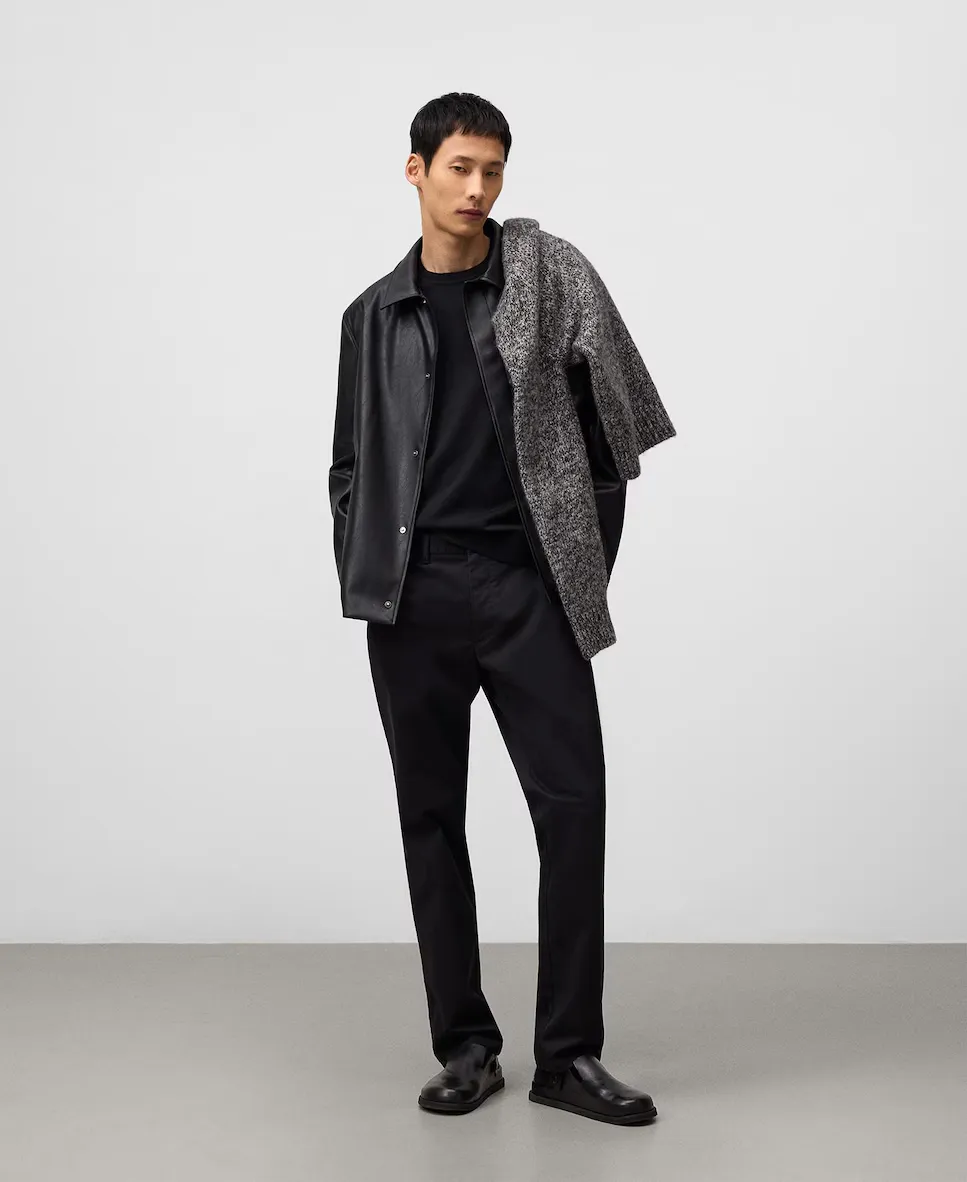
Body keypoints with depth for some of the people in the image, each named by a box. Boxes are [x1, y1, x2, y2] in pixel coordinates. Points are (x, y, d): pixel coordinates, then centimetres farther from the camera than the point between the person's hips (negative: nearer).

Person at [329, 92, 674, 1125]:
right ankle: (466, 1046, 16)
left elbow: (611, 428, 2)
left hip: (527, 585, -2)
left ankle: (568, 1053, 7)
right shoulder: (374, 316, 11)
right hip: (416, 595, 2)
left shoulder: (549, 272, 3)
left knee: (572, 803, -5)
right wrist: (363, 586, 4)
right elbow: (350, 467, 15)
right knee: (430, 815, 5)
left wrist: (591, 566, -1)